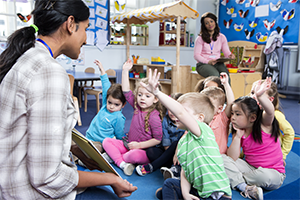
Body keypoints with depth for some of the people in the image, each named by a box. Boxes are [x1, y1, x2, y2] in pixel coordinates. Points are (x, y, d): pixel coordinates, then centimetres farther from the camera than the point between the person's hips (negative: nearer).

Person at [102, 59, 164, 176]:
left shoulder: (154, 116, -18)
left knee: (135, 155, -39)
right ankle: (122, 163, -21)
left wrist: (139, 145, -17)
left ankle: (114, 156, -8)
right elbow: (126, 92, 2)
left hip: (144, 150, -7)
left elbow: (158, 139, -17)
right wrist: (125, 71, -2)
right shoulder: (137, 107, 2)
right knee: (106, 141, -2)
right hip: (129, 145, 7)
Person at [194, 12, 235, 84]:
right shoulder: (200, 38, 4)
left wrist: (230, 56, -13)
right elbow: (196, 55, -2)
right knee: (215, 75, -36)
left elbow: (226, 52, 12)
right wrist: (208, 62, -18)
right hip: (203, 64, -3)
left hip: (218, 63, 3)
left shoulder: (222, 37, 15)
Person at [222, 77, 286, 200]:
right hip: (250, 167, 5)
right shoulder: (239, 132, 0)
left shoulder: (264, 124, -13)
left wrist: (260, 96, -58)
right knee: (223, 159, -11)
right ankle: (245, 188, -28)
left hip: (273, 172, -4)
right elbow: (232, 158, -8)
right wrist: (238, 137, -16)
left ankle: (234, 179, -12)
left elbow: (270, 111, -39)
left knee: (265, 177, -39)